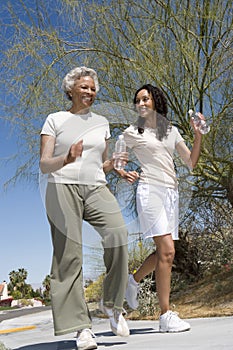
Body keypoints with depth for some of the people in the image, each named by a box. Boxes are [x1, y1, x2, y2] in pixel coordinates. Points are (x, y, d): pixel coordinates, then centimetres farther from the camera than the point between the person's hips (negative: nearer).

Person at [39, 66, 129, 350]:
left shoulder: (101, 122, 21)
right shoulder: (55, 119, 9)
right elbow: (44, 165, 1)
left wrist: (113, 163, 3)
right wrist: (66, 159, -19)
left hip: (96, 188, 3)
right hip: (63, 188, -2)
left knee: (118, 234, -23)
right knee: (68, 254, -9)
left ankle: (112, 304, -2)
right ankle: (81, 327, 0)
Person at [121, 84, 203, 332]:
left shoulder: (172, 131, 17)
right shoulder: (133, 133, 5)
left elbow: (191, 163, 14)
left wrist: (198, 134, 5)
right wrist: (122, 173, -11)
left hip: (171, 192, 6)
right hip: (149, 191, -6)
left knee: (164, 252, 7)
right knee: (167, 251, -15)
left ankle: (133, 281, 33)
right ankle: (166, 316, -8)